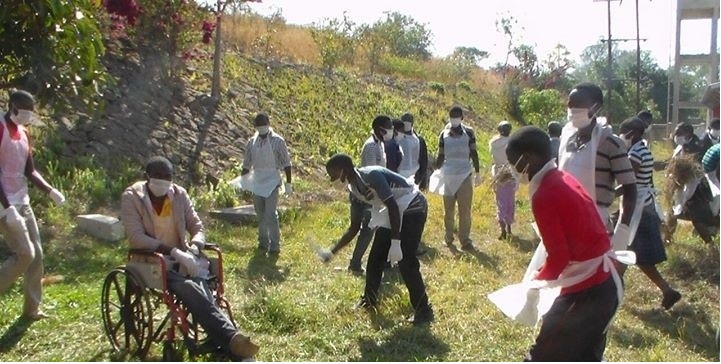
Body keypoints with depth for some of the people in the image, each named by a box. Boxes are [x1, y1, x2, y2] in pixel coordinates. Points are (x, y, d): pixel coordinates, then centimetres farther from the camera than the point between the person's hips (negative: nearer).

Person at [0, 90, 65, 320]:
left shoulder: (23, 133, 12)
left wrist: (50, 191, -1)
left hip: (23, 203, 9)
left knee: (37, 254, 7)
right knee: (25, 254, -13)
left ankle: (31, 308, 16)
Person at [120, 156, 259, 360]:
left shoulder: (179, 194, 6)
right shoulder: (131, 197, -6)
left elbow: (198, 227, 10)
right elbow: (136, 237, -16)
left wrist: (193, 249, -14)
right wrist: (174, 251, -26)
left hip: (181, 259, 4)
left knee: (200, 292, -28)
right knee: (190, 289, -33)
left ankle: (227, 347, -43)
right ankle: (231, 338, -45)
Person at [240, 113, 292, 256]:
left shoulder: (278, 141, -7)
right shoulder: (252, 142, 5)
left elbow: (286, 163, -3)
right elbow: (246, 165, 12)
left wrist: (288, 183, -5)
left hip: (271, 183, -4)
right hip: (256, 183, 4)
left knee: (271, 215, -10)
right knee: (260, 215, 12)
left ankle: (274, 245, -2)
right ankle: (263, 241, 26)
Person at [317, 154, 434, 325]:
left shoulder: (371, 175, -25)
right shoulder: (354, 188, 1)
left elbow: (392, 206, -30)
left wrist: (395, 242, -33)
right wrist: (332, 252, 6)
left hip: (412, 206, -9)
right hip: (392, 213, 9)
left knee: (405, 262, -14)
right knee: (375, 258, 10)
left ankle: (423, 311, -5)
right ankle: (369, 299, 29)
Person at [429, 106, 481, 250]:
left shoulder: (468, 132, 3)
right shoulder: (444, 134, 6)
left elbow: (474, 153, 6)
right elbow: (441, 156, 10)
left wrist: (477, 173, 5)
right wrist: (436, 173, 6)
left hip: (465, 176, -1)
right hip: (448, 176, 1)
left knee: (465, 210, -5)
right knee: (448, 210, 9)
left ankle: (465, 240, -2)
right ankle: (448, 238, 19)